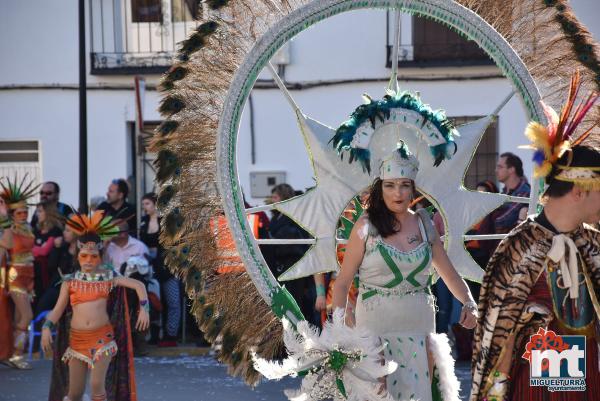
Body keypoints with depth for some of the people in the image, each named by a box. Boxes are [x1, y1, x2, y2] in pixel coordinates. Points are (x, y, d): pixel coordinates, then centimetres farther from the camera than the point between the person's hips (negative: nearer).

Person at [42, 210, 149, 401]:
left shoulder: (108, 276, 4)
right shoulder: (70, 281, 5)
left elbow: (138, 286, 7)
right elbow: (58, 309, 1)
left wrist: (143, 308, -7)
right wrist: (47, 327, -16)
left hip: (102, 337, -1)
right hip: (77, 338, 1)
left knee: (97, 385, -14)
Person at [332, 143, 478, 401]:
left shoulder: (424, 225, 7)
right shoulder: (366, 227, -3)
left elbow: (449, 273, 11)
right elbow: (343, 281, -3)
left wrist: (469, 303, -5)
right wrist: (341, 314, -21)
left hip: (419, 328, 3)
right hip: (375, 329, -3)